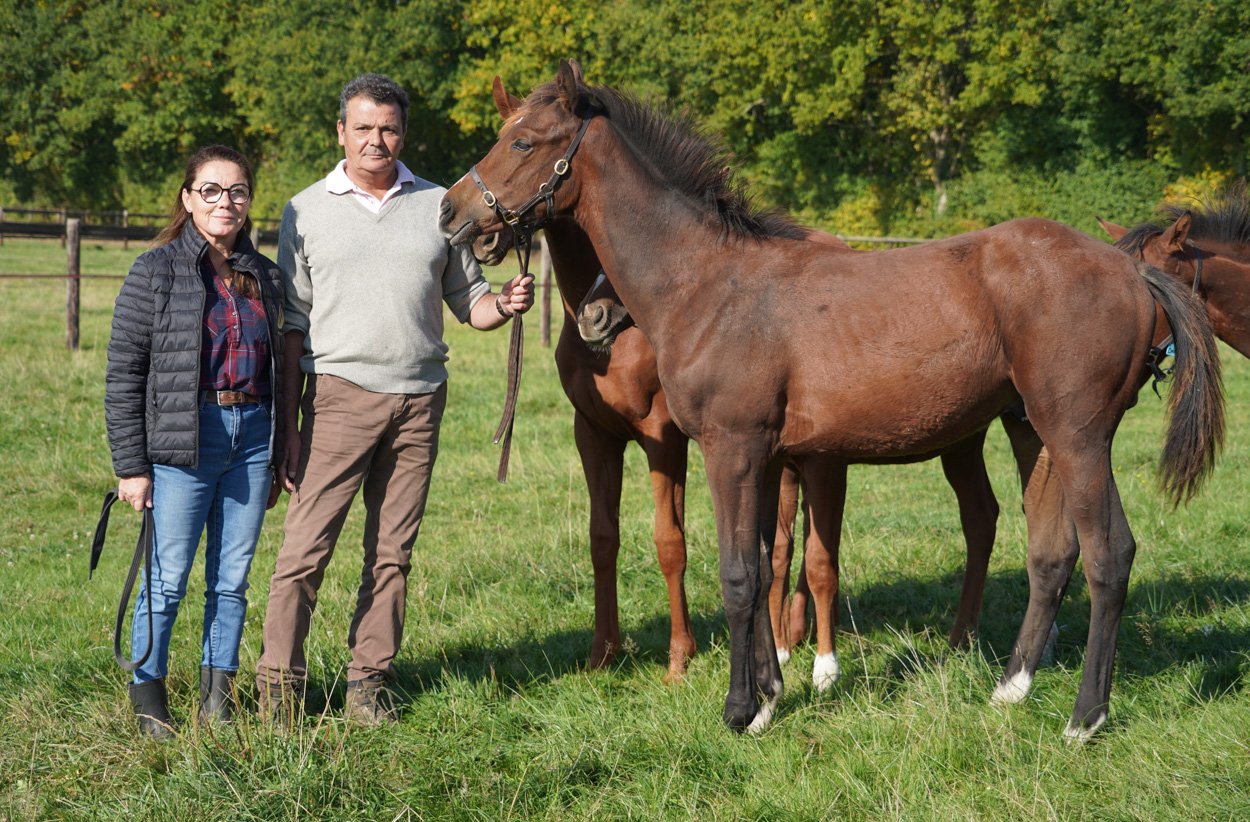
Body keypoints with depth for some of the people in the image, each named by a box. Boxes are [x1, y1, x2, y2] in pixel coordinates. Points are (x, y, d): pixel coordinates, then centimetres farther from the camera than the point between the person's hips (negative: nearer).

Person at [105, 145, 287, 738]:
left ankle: (218, 690, 21)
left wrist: (278, 461, 16)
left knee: (232, 579, 9)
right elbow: (123, 374, -6)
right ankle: (147, 692, 14)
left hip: (251, 440, 4)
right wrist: (130, 466, -9)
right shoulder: (156, 272, -5)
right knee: (168, 579, 0)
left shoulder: (264, 276, 10)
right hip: (182, 444, -4)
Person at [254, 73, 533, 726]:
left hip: (420, 399, 2)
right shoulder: (306, 211, 4)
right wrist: (288, 424, -3)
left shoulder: (438, 206, 9)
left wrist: (504, 305, -10)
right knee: (306, 546, -6)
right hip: (341, 394, -2)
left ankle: (369, 680, 15)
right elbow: (292, 324, 3)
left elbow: (467, 302, 14)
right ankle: (279, 682, 3)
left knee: (392, 553, 7)